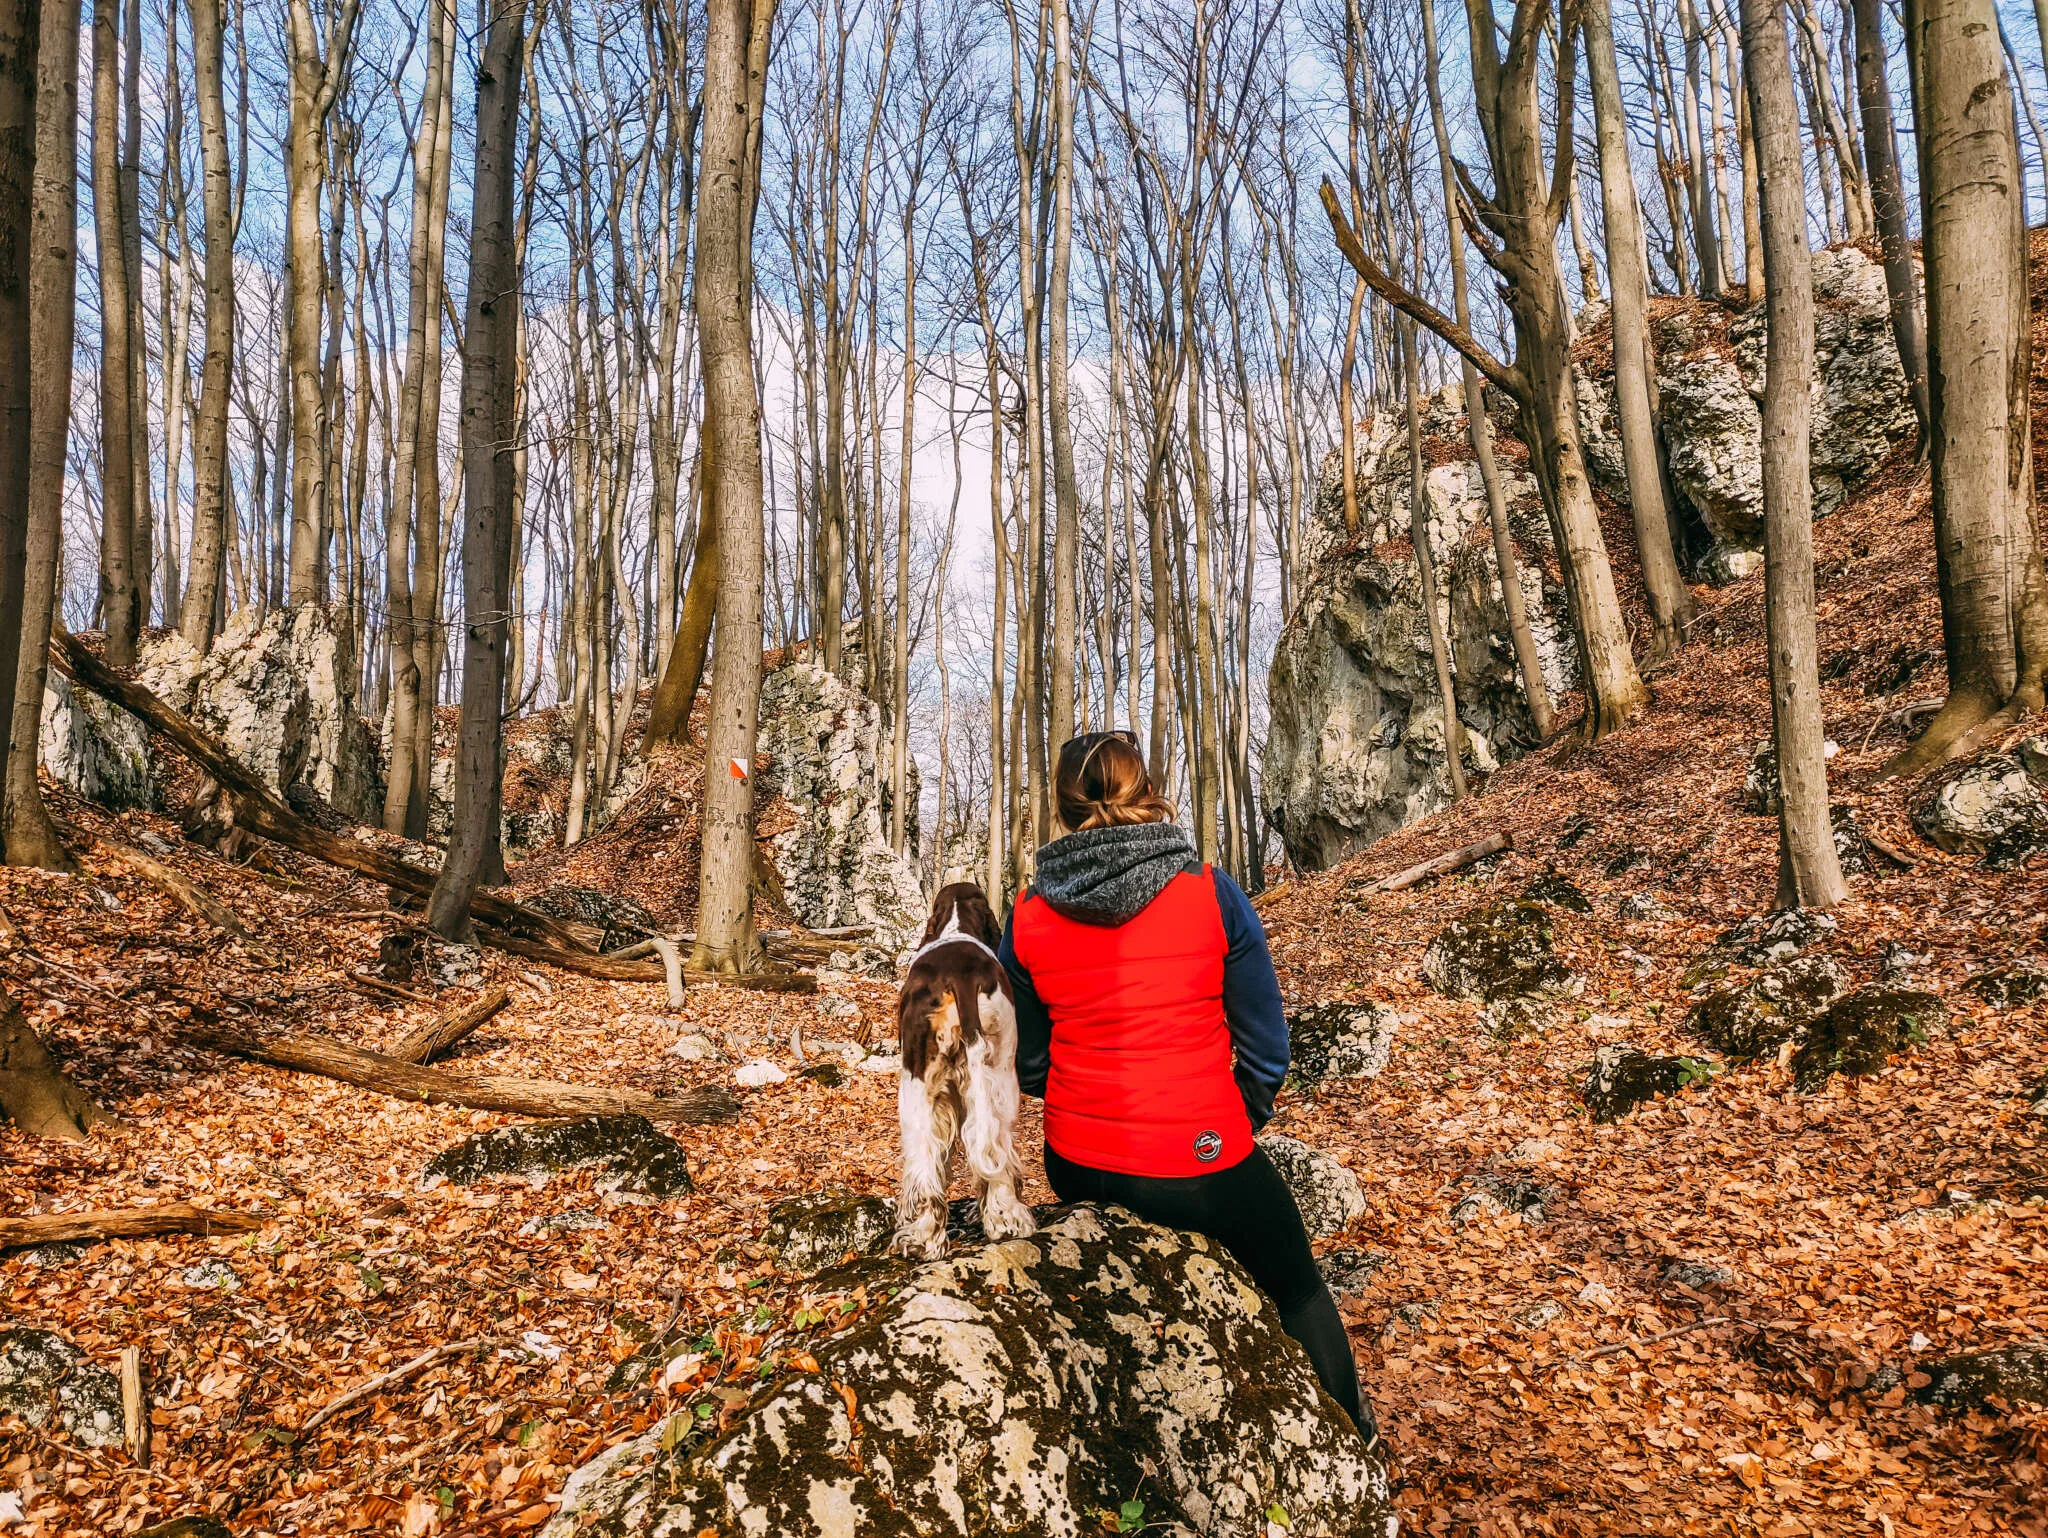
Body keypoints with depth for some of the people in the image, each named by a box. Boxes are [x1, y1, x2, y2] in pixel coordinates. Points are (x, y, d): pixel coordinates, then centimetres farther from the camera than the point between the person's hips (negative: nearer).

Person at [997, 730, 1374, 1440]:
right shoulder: (1213, 894, -13)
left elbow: (1026, 1064, 4)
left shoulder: (1027, 917, -6)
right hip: (1202, 1168, -3)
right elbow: (1267, 1045, -6)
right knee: (1298, 1292, 24)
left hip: (1079, 1170, 3)